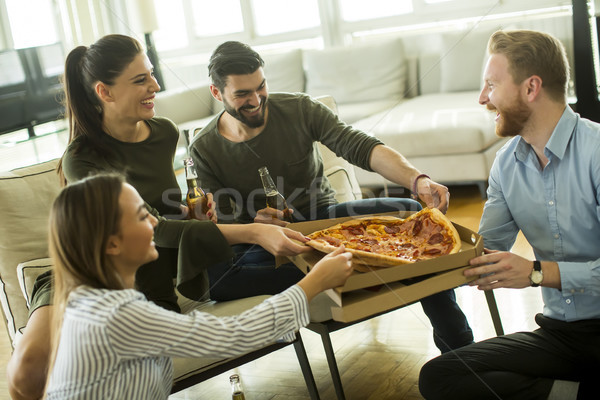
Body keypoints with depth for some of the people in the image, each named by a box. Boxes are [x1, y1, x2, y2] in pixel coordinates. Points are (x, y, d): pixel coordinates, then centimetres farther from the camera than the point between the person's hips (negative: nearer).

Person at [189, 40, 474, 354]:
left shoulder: (299, 109, -7)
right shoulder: (204, 150, -7)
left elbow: (362, 148, -18)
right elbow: (222, 224, -6)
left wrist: (418, 180, -36)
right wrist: (254, 227, -30)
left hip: (323, 216, 2)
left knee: (410, 212, -22)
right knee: (214, 267, -36)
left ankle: (457, 344, -16)